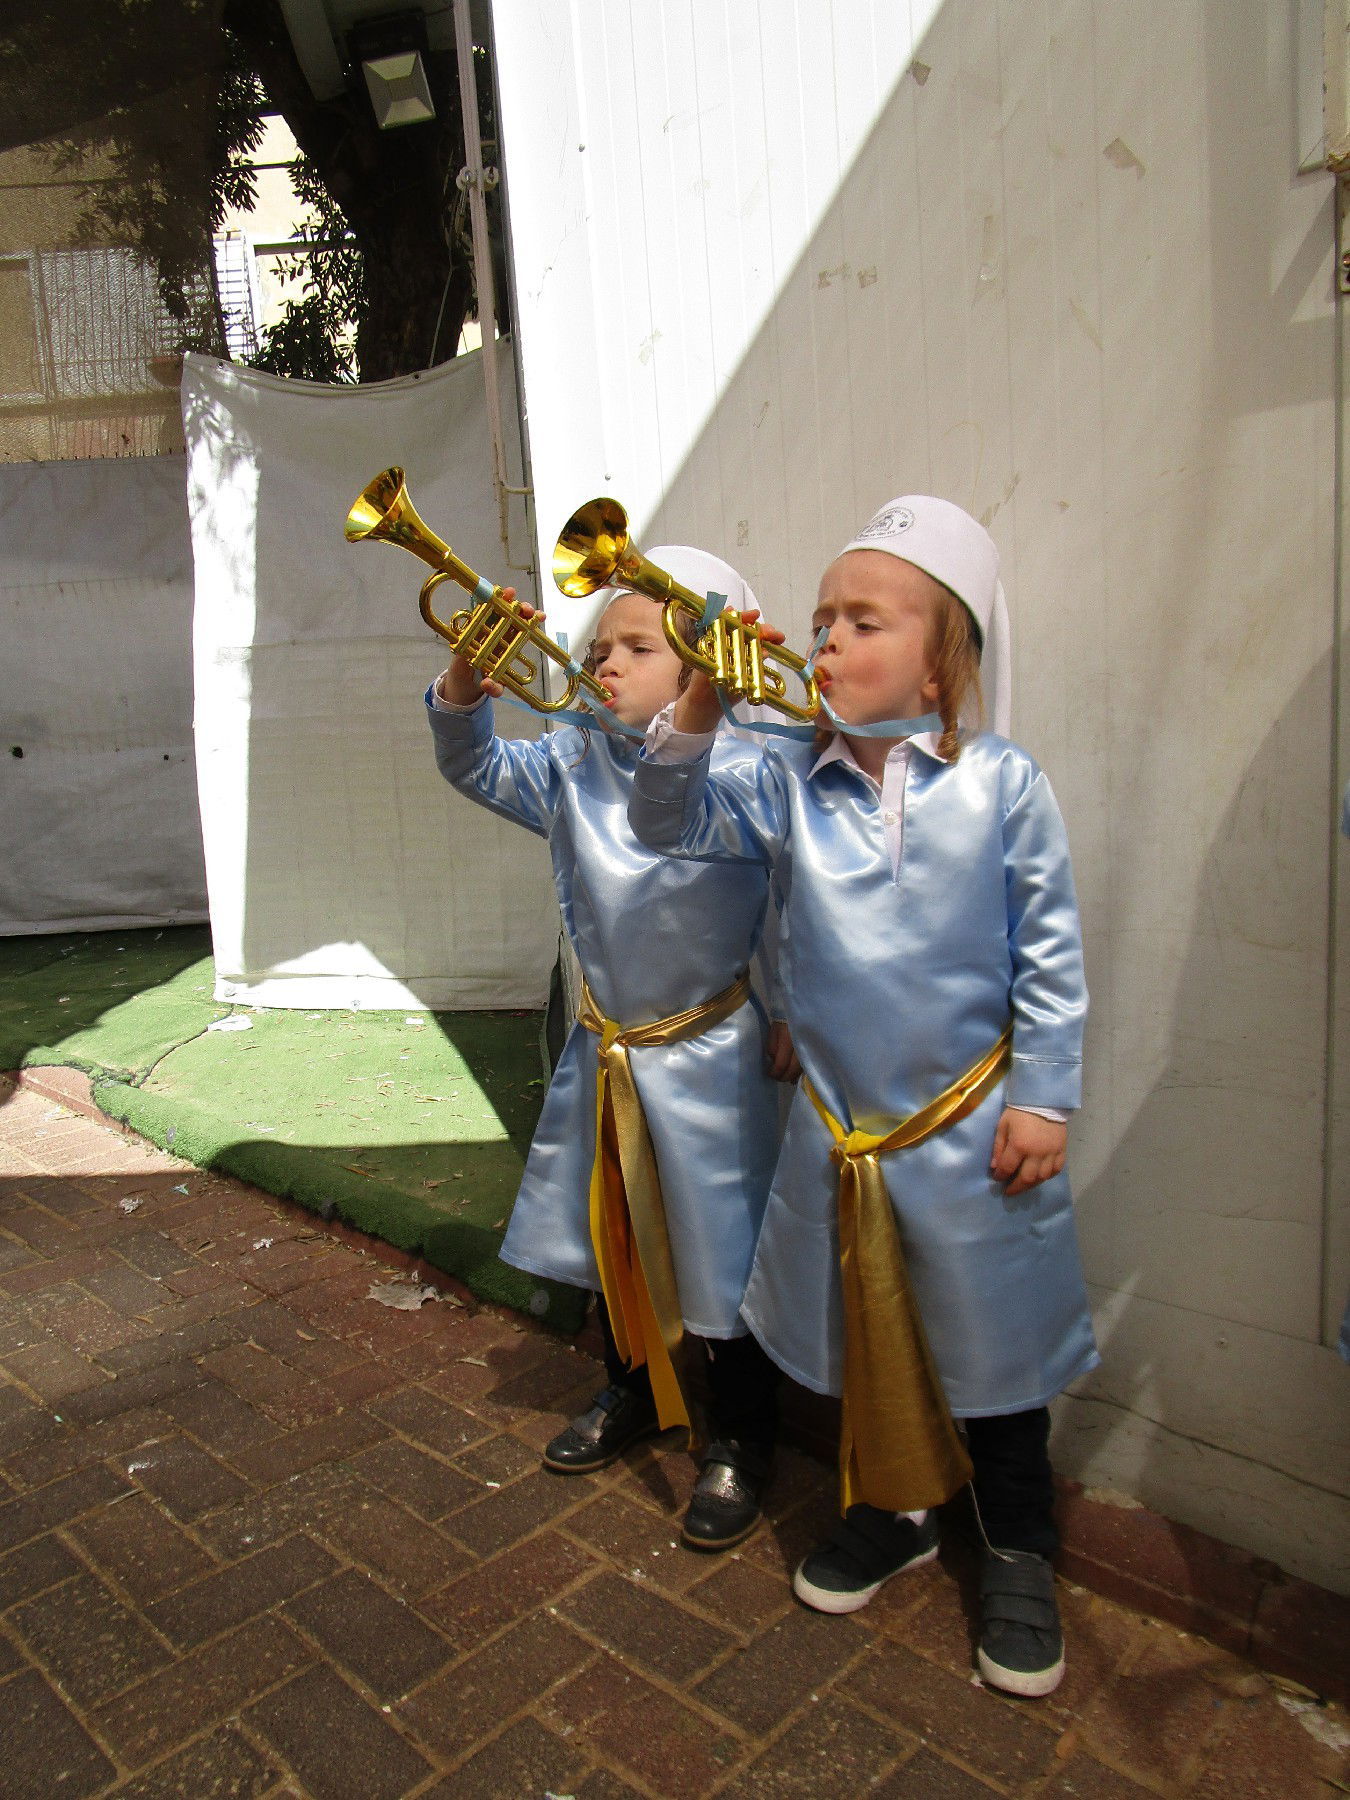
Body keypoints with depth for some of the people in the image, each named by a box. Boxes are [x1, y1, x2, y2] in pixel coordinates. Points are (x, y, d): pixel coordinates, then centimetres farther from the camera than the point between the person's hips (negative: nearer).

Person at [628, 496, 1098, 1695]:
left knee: (991, 1342, 14)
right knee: (862, 1338, 19)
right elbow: (670, 825, -6)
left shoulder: (1002, 785, -10)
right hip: (834, 1133, 3)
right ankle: (893, 1511, 45)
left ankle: (1018, 1551, 38)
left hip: (969, 1130, -2)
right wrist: (695, 717, -20)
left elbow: (1051, 959, -6)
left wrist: (1041, 1099, -7)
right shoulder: (791, 783, -3)